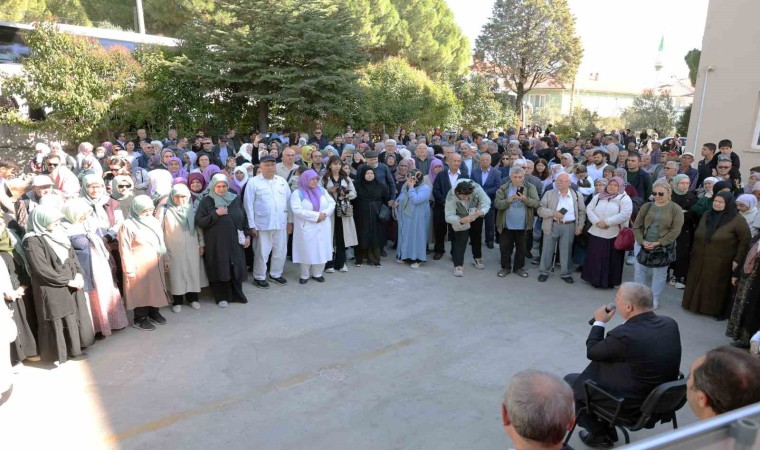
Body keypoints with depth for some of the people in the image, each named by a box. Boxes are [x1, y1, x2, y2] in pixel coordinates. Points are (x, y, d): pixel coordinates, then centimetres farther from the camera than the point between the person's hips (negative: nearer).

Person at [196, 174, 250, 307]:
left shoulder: (236, 199, 5)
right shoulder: (206, 201, -4)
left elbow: (244, 218, 9)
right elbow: (199, 221, -10)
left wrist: (247, 235, 4)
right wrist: (215, 214, -20)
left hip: (234, 241, 3)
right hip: (216, 243, -2)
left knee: (236, 267, 9)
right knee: (219, 269, 4)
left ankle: (237, 294, 25)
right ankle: (222, 297, 19)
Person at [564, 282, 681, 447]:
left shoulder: (624, 334, -30)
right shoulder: (670, 323, -8)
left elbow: (592, 352, -12)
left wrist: (599, 322, -1)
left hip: (630, 404, -7)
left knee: (571, 381, 12)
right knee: (599, 368, 27)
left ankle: (599, 435, 24)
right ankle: (605, 431, 34)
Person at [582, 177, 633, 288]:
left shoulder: (625, 199, -3)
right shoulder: (598, 197, 11)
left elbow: (625, 215, -16)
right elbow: (589, 209, 4)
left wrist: (606, 222, -19)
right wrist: (597, 222, -13)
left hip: (614, 235, -4)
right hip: (596, 233, 4)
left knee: (611, 260, 3)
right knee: (595, 257, 9)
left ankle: (610, 281, 14)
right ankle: (595, 279, 21)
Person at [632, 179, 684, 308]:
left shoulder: (676, 209, -5)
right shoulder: (646, 207, 4)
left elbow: (675, 231, -11)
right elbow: (636, 226, 3)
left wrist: (658, 243, -19)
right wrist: (642, 241, -12)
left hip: (663, 247, -3)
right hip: (642, 245, 3)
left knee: (659, 273, 7)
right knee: (639, 270, 10)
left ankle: (655, 298, 22)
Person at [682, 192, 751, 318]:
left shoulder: (737, 220, -13)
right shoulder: (707, 215, 5)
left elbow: (745, 240, -11)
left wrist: (738, 260, -12)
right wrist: (693, 250, 15)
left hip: (721, 263, -5)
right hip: (701, 260, 5)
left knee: (718, 286, 7)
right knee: (698, 283, 13)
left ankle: (719, 310, 22)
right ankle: (696, 304, 29)